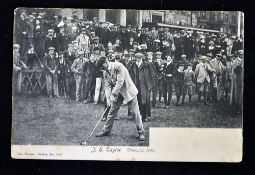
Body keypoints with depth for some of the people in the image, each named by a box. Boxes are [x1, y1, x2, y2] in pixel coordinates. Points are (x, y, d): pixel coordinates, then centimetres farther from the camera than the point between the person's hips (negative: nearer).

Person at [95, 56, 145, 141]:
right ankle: (106, 130, 19)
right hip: (117, 93, 6)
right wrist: (108, 98, -16)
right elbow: (107, 86, -2)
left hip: (128, 90, -6)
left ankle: (141, 132, 5)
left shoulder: (118, 66, -23)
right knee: (112, 111, 7)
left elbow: (120, 82, -25)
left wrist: (113, 94, -23)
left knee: (135, 112, -5)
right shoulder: (105, 73, 0)